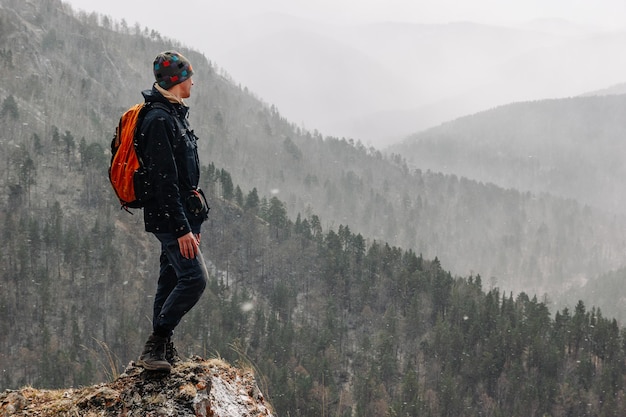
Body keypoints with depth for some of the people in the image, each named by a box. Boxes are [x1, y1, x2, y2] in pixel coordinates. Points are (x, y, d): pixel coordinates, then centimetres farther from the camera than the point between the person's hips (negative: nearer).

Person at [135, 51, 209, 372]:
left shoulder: (173, 114, 16)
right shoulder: (159, 120, -17)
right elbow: (164, 181, -22)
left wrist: (192, 223, 23)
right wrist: (182, 228, -23)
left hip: (182, 215, 10)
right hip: (169, 217, -10)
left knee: (171, 282, 12)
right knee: (193, 278, -15)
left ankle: (161, 351, 17)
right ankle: (155, 346, -10)